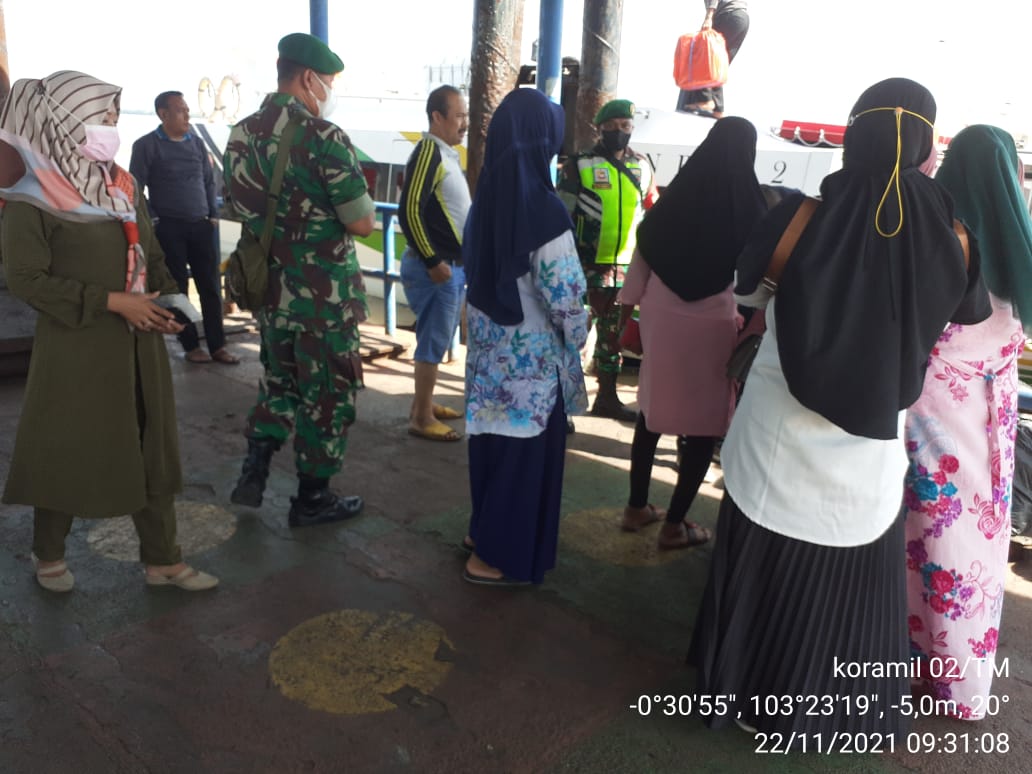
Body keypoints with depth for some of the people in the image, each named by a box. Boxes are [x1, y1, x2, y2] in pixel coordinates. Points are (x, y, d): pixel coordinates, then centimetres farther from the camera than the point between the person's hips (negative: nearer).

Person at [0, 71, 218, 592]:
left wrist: (168, 296, -3)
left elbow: (150, 254, 16)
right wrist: (111, 301, -20)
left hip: (138, 343, 6)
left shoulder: (123, 186, 9)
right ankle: (48, 554, 33)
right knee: (65, 452, 9)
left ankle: (162, 559, 21)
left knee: (152, 449, 9)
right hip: (74, 346, -6)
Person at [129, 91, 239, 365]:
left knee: (210, 287, 3)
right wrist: (151, 221, -10)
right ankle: (191, 346, 13)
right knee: (178, 288, 4)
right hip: (168, 228, -4)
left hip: (201, 225, 4)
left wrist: (214, 215, 8)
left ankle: (217, 346, 10)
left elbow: (209, 180, 16)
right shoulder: (146, 145, -4)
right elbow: (136, 188, -4)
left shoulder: (196, 142, 10)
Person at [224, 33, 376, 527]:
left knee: (280, 380, 24)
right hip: (323, 294, -7)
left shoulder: (242, 133, 6)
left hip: (269, 286, 7)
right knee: (326, 392, 8)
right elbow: (362, 223, -18)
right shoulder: (322, 136, -17)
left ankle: (253, 473, 21)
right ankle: (311, 499, 18)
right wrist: (360, 203, 3)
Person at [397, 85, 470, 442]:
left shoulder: (448, 153, 15)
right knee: (434, 341, -4)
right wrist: (432, 261, -21)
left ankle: (423, 403, 28)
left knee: (438, 338, 16)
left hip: (454, 264, 9)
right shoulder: (428, 152, -14)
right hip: (437, 267, -9)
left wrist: (459, 259, 17)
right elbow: (409, 211, -22)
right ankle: (422, 417, 5)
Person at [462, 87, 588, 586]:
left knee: (493, 436, 20)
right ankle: (493, 557, 18)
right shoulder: (543, 208, -22)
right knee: (524, 448, 7)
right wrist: (578, 334, -2)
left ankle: (484, 528, 37)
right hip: (530, 350, -7)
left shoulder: (486, 197, 1)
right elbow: (563, 291, -19)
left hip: (488, 340, 7)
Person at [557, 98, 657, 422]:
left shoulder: (642, 168, 12)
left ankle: (607, 397, 23)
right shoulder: (580, 165, -2)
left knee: (613, 333, 12)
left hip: (626, 266, 5)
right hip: (586, 265, -4)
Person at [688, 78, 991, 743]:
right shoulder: (946, 235, -11)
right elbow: (975, 310, 10)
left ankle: (748, 688, 36)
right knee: (852, 582, 19)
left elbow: (746, 291, 4)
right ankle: (835, 710, 37)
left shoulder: (800, 218, -15)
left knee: (765, 568, 17)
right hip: (869, 453, 1)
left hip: (780, 437, -1)